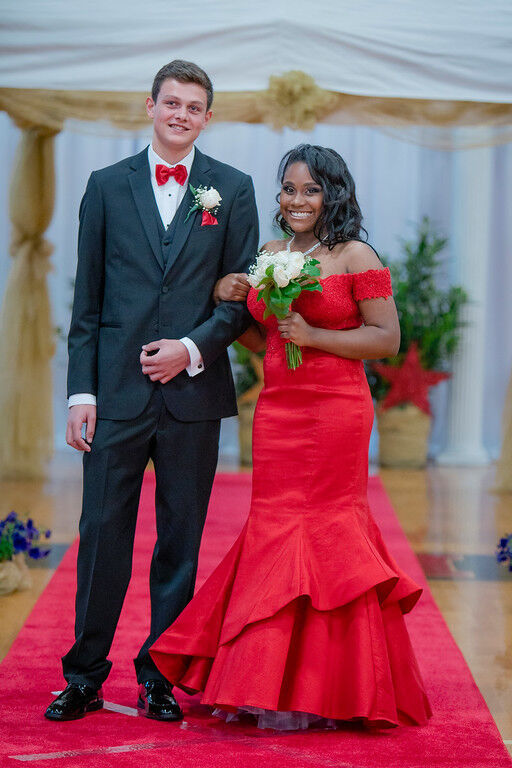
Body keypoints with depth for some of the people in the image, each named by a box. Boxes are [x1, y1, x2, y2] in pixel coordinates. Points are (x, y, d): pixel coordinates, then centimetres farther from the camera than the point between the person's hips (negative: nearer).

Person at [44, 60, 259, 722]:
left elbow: (244, 295, 4)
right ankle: (85, 677, 12)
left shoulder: (232, 190, 7)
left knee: (180, 541, 6)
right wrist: (81, 391, -2)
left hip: (192, 391, 0)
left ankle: (160, 676, 17)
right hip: (117, 390, 0)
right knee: (102, 535, 1)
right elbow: (86, 301, 6)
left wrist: (192, 349, -11)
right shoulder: (107, 186, 7)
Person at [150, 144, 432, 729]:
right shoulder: (270, 254, 13)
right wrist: (228, 302, 3)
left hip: (335, 413, -5)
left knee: (323, 532, -2)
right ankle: (267, 684, 13)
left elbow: (387, 338, -7)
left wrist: (314, 335, -15)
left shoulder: (356, 257, -4)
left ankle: (318, 693, 6)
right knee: (273, 531, 5)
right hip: (277, 412, 5)